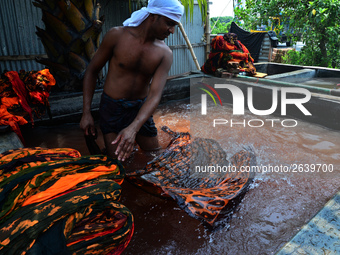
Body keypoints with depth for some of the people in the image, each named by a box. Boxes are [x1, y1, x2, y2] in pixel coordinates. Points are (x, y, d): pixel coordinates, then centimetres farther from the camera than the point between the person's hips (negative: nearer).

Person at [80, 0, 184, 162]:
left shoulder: (164, 54, -9)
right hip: (112, 108, -3)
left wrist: (133, 128, -35)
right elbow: (92, 71, -4)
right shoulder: (117, 35, -13)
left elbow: (155, 95, -20)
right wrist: (86, 113, -9)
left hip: (140, 109, 3)